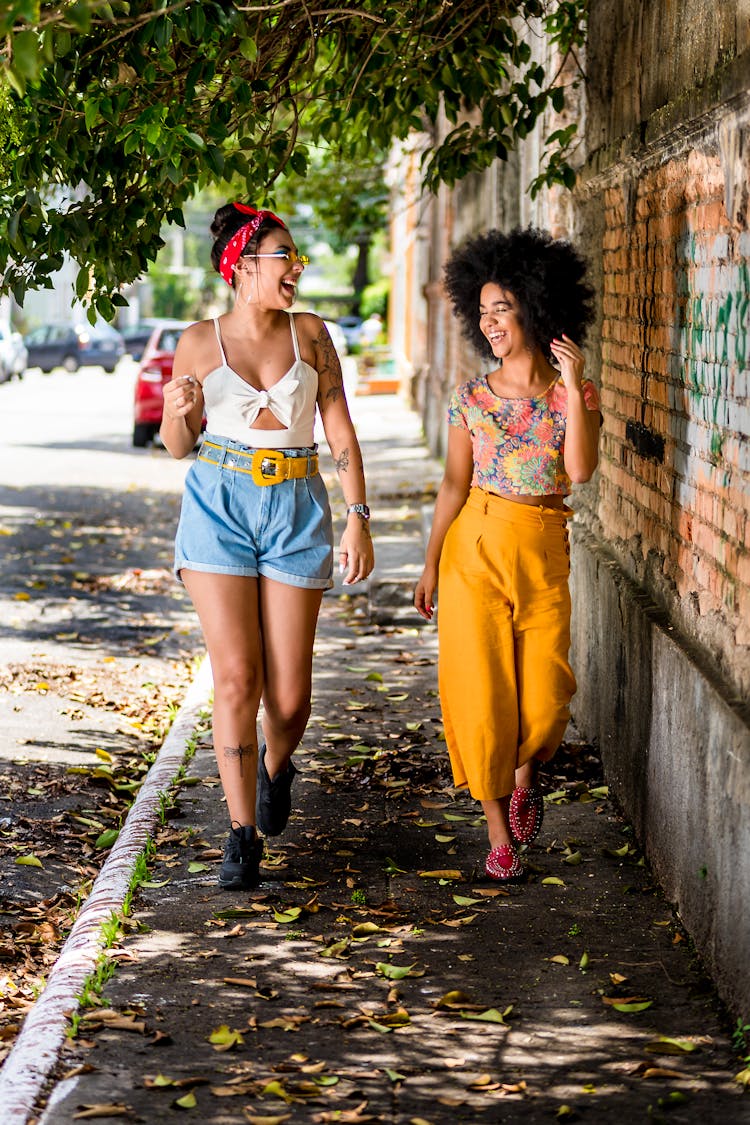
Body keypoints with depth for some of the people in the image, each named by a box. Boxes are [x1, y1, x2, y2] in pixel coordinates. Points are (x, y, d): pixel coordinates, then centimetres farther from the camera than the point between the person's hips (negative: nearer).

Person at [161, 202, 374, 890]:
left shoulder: (310, 333, 4)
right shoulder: (200, 342, 2)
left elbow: (341, 431, 3)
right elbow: (179, 446, 11)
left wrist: (359, 519, -5)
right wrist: (178, 412, -12)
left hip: (295, 509, 1)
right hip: (218, 507, -1)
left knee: (289, 692, 1)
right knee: (236, 679, -9)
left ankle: (276, 766, 36)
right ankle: (243, 835, -1)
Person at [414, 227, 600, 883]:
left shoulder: (575, 394, -1)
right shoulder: (472, 398, 3)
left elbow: (581, 470, -17)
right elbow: (455, 485, 8)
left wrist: (572, 387, -20)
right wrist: (431, 565, 6)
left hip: (543, 554, -1)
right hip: (475, 547, 1)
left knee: (544, 697, -5)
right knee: (482, 690, -1)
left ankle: (525, 772, 31)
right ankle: (500, 833, 12)